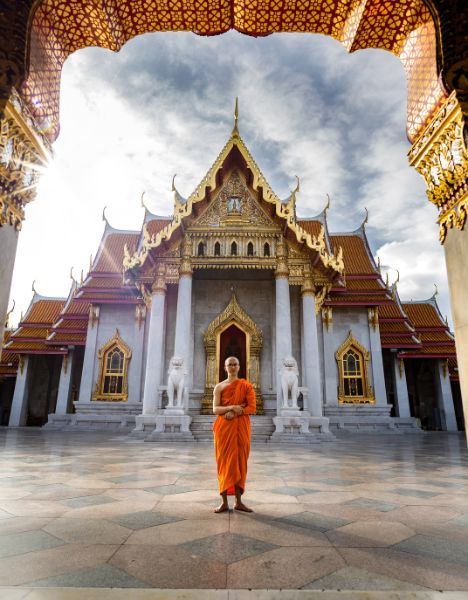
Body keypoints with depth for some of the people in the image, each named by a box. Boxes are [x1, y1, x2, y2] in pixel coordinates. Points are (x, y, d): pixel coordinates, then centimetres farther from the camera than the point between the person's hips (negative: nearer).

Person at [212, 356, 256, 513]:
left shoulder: (246, 386, 3)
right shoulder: (219, 386, 4)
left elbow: (252, 407, -4)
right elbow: (215, 409, -4)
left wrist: (235, 413, -16)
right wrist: (231, 407, -18)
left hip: (241, 427, 0)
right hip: (224, 427, 0)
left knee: (240, 461, 4)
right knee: (224, 462, 1)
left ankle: (238, 501, 14)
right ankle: (224, 502, 8)